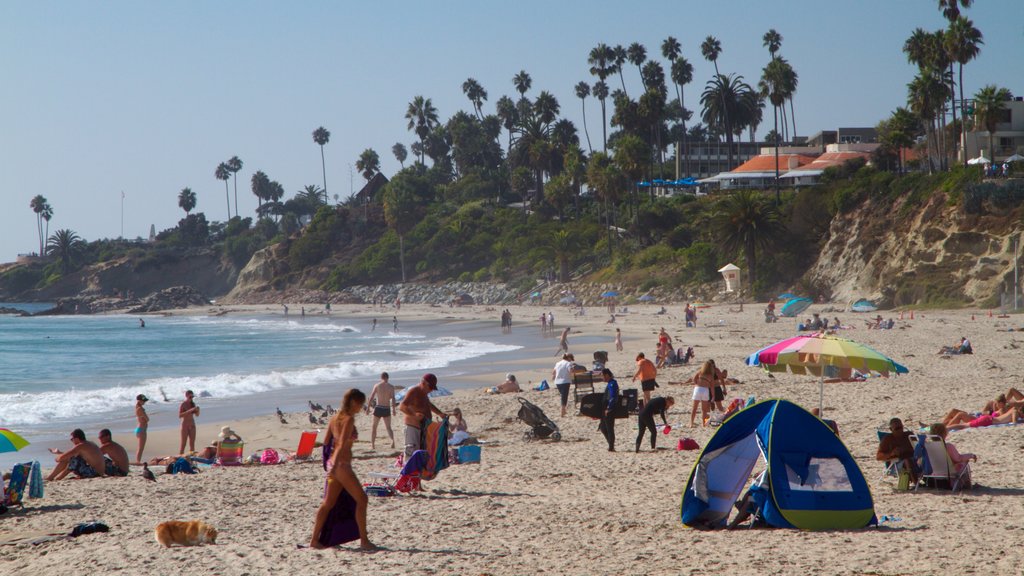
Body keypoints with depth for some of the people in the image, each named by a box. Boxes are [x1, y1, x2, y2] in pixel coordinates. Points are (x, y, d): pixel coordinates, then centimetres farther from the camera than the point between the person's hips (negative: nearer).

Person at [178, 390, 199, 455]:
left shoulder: (193, 404, 7)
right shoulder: (183, 405, -11)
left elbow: (197, 415, 13)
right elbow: (180, 415, -21)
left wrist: (197, 410, -9)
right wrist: (189, 411, -28)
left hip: (192, 425, 6)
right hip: (185, 425, -6)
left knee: (192, 444, 7)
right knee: (183, 445, -7)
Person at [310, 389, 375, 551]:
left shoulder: (335, 418, 11)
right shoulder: (349, 419, -14)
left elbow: (326, 442, 17)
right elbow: (342, 444, -23)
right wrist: (334, 466, -29)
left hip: (333, 463, 9)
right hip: (342, 465, -9)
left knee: (328, 503, 13)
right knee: (361, 499, -2)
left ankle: (314, 540, 16)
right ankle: (364, 540, -2)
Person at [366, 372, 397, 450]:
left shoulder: (377, 385, -1)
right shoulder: (391, 386, 0)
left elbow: (371, 398, -3)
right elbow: (393, 399, -8)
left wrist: (368, 408, 2)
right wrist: (393, 409, -2)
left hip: (378, 408, -1)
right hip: (387, 409, 1)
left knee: (374, 427, 14)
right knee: (388, 427, 13)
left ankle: (372, 445, 10)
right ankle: (392, 440, -14)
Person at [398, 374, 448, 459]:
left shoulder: (424, 392, 15)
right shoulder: (413, 392, -15)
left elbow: (429, 405, 34)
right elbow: (402, 406, -25)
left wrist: (440, 413, 24)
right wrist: (414, 414, -38)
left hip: (423, 426, 10)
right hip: (413, 426, -10)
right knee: (412, 451, -15)